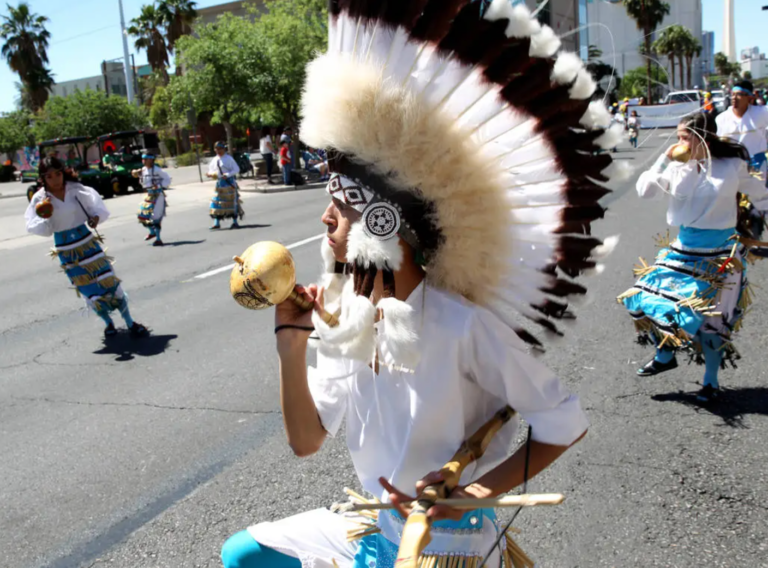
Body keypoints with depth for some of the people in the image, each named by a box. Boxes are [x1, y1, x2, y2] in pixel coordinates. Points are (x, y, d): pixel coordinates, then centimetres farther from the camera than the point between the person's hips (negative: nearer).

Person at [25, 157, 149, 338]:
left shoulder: (76, 190, -7)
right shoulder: (40, 199, -7)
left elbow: (96, 206, -1)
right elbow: (41, 229, -6)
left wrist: (96, 217, -21)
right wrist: (44, 218, -26)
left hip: (88, 243, 0)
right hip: (66, 251, 0)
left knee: (110, 281, -3)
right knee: (89, 290, 5)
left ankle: (130, 323, 8)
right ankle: (108, 323, 26)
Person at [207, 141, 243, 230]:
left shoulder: (228, 158, -8)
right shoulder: (215, 160, 8)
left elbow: (236, 169, -10)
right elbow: (210, 169, 20)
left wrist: (227, 175, -22)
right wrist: (210, 174, -3)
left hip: (229, 182, -6)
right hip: (219, 182, 6)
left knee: (232, 202, 1)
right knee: (217, 202, 3)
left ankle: (235, 222, 10)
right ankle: (217, 223, 9)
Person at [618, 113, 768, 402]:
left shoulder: (732, 167, -6)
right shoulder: (678, 168, 1)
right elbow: (644, 191, -6)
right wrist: (665, 158, -11)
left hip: (720, 252, -4)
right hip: (683, 248, 4)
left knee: (710, 314, -5)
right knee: (646, 297, 2)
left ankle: (711, 380, 16)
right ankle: (665, 356, 25)